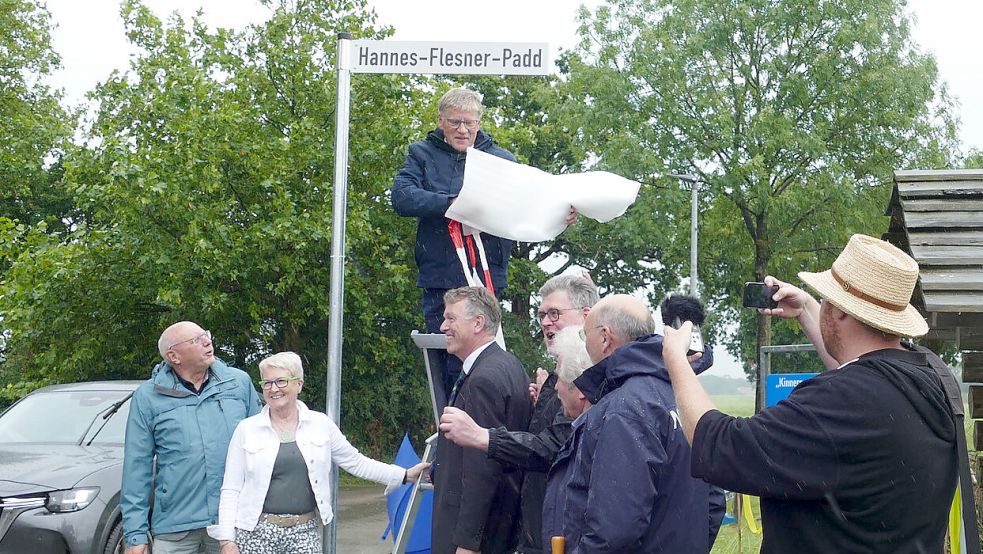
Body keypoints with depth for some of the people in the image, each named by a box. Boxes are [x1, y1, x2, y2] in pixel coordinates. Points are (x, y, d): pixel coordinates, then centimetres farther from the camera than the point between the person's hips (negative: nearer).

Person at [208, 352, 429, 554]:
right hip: (256, 534, -1)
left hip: (304, 535, 1)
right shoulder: (247, 429, 2)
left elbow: (356, 462, 13)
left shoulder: (320, 424, 6)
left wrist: (404, 475, 7)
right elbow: (231, 490, 2)